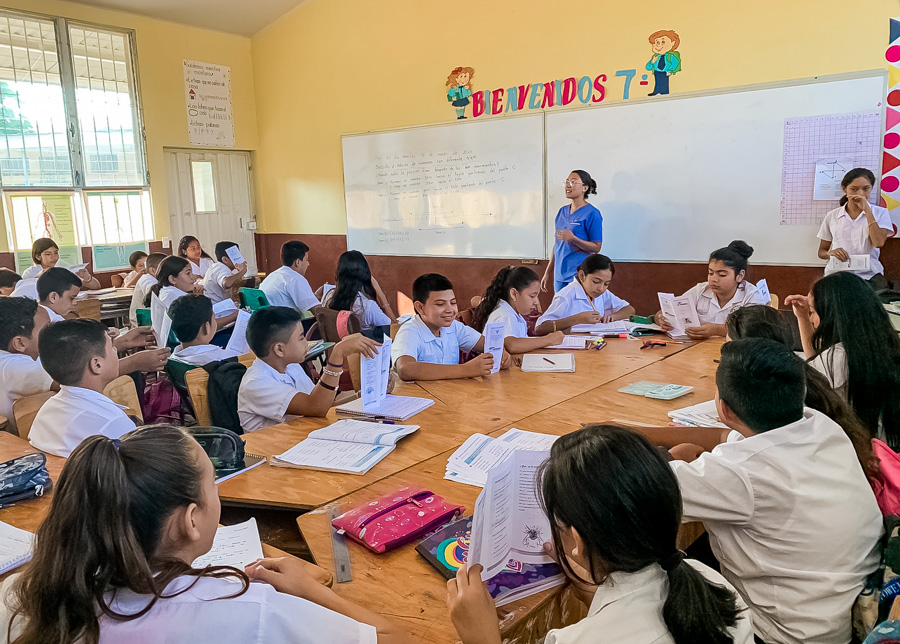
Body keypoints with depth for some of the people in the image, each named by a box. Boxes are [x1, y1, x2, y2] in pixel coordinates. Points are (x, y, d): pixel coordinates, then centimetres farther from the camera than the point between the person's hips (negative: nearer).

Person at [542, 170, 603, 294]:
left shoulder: (592, 213, -8)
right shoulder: (562, 211, 12)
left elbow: (596, 247, -10)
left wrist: (573, 238, -25)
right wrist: (548, 273, 18)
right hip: (559, 275, 7)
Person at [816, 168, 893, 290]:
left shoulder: (880, 213, 11)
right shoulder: (832, 216, 13)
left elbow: (879, 242, -8)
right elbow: (821, 251, 16)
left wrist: (867, 210, -4)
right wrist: (831, 253, -8)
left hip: (869, 275, 0)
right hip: (837, 273, 1)